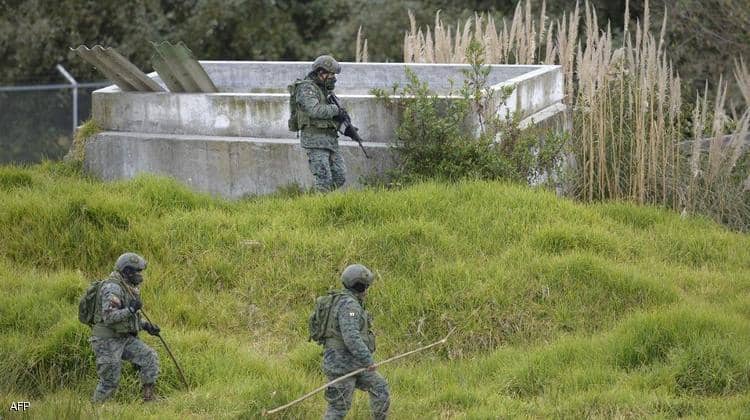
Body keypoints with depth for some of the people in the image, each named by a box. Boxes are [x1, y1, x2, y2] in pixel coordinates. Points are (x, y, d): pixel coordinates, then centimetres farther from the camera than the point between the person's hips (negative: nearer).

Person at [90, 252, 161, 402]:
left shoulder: (127, 288, 11)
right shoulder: (112, 288, -19)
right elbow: (108, 317, -29)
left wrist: (146, 326, 11)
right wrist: (131, 309, -30)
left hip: (124, 338, 9)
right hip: (107, 341, -9)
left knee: (149, 357, -3)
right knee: (110, 382, -3)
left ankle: (148, 397, 1)